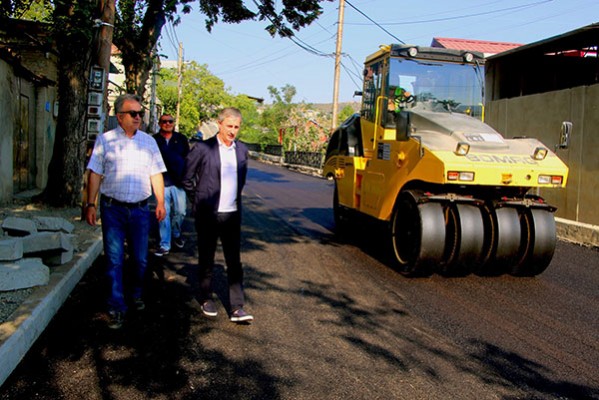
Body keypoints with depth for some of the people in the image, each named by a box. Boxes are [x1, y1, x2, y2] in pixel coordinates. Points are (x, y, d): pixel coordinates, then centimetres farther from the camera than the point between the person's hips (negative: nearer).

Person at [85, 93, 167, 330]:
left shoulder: (148, 141, 9)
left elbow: (156, 174, 10)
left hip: (140, 209, 2)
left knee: (140, 259, 9)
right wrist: (91, 204, -4)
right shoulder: (105, 140, 2)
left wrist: (160, 202, 3)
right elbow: (95, 175, 2)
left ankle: (136, 295, 33)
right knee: (114, 260, -1)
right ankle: (116, 307, 9)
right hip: (112, 208, -2)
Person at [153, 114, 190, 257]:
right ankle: (164, 245, 5)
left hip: (179, 181, 2)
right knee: (163, 213, -2)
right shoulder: (154, 140, 3)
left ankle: (176, 234, 33)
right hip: (162, 182, -2)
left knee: (180, 211, 6)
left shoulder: (181, 139, 9)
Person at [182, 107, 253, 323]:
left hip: (232, 214, 3)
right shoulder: (202, 148, -7)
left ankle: (237, 308, 4)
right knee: (206, 260, 11)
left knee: (234, 261, 1)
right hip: (208, 214, -3)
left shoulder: (242, 150, 6)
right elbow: (187, 178, 2)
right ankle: (206, 299, 28)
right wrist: (198, 201, 7)